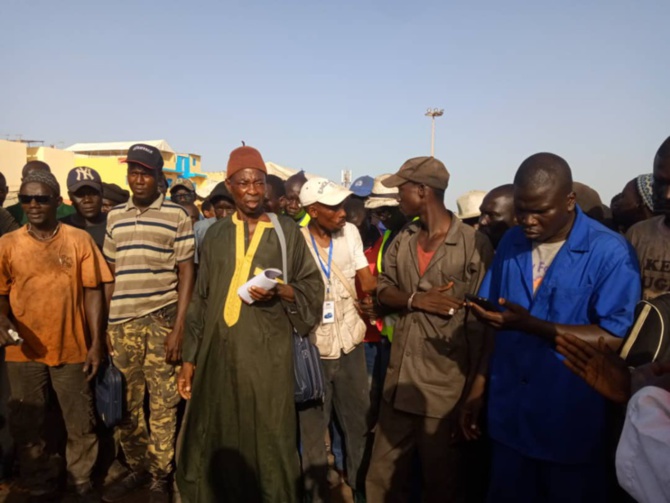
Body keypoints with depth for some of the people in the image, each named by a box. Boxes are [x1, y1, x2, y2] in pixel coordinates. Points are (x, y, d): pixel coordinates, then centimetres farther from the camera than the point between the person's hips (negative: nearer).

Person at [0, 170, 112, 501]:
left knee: (80, 424, 11)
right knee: (28, 427, 14)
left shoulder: (79, 240, -3)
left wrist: (96, 343, -5)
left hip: (72, 348, -1)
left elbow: (93, 291, -1)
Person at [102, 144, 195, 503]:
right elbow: (110, 274, 14)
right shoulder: (115, 217, 10)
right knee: (126, 404, 11)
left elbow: (186, 274, -4)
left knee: (162, 402, 4)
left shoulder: (177, 216, -2)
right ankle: (137, 468, 30)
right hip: (122, 322, 4)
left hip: (162, 320, -4)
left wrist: (178, 328, -10)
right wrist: (103, 325, 9)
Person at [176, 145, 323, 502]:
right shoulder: (216, 235, 9)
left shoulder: (287, 232, 2)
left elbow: (312, 286, 4)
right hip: (218, 353, 3)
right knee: (217, 441, 11)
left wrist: (280, 291, -16)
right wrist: (189, 357, 8)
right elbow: (201, 299, 10)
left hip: (267, 354, -2)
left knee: (267, 442, 4)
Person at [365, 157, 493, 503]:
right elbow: (382, 290, 9)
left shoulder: (474, 244, -11)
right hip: (399, 377, 5)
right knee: (384, 474, 18)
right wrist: (414, 299, -12)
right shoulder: (402, 241, 8)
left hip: (445, 383, -5)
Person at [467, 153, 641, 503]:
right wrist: (478, 388, 5)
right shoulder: (511, 243, 2)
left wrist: (530, 325, -28)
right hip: (508, 417, 5)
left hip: (570, 426, -4)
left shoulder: (609, 252, -13)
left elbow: (615, 339, -19)